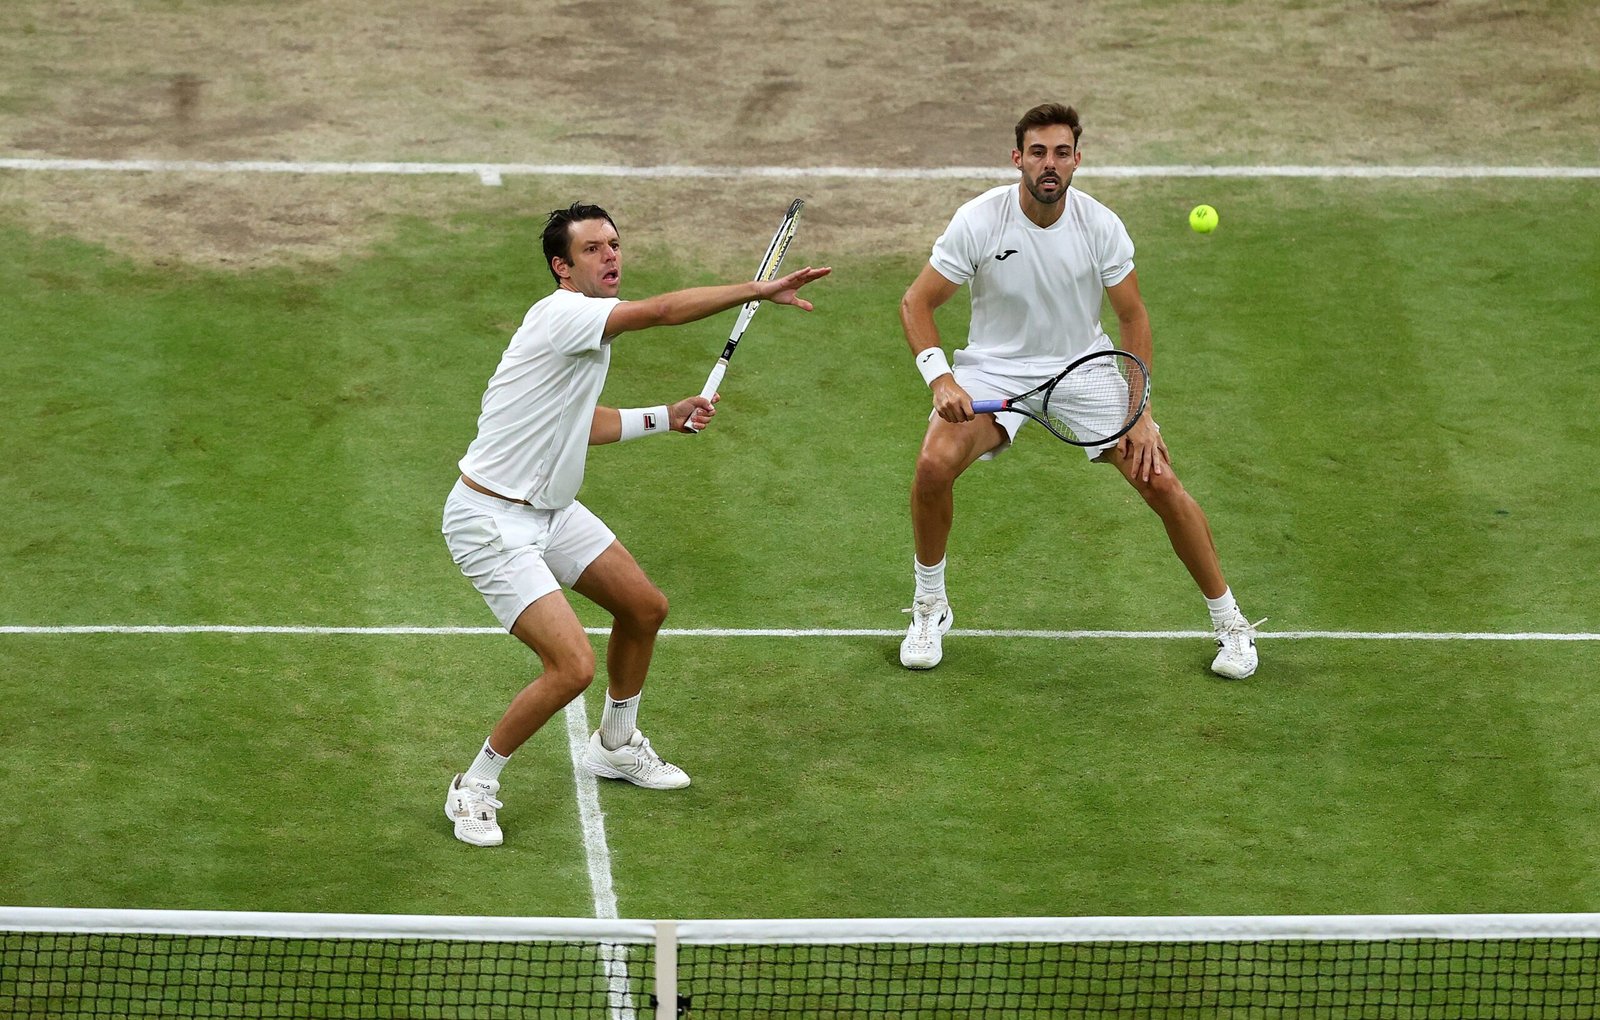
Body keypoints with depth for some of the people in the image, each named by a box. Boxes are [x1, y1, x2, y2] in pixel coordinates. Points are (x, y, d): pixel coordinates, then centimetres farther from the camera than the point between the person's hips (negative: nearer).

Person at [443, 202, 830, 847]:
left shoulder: (590, 328, 8)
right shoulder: (564, 315, -24)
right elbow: (667, 311, -37)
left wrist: (666, 418, 19)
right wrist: (761, 289, -36)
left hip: (550, 510, 11)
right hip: (493, 523, -11)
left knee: (645, 608, 21)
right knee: (572, 665, -20)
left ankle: (615, 746, 45)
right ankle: (474, 789, -1)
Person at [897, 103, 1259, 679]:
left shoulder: (1101, 227, -14)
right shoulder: (979, 221, -18)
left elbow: (1132, 317, -2)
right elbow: (916, 302, -11)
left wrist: (1141, 412, -9)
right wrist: (940, 378, -27)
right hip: (996, 367, -1)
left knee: (1160, 481, -12)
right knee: (934, 465, -27)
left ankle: (1229, 623, 7)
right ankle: (929, 609, -2)